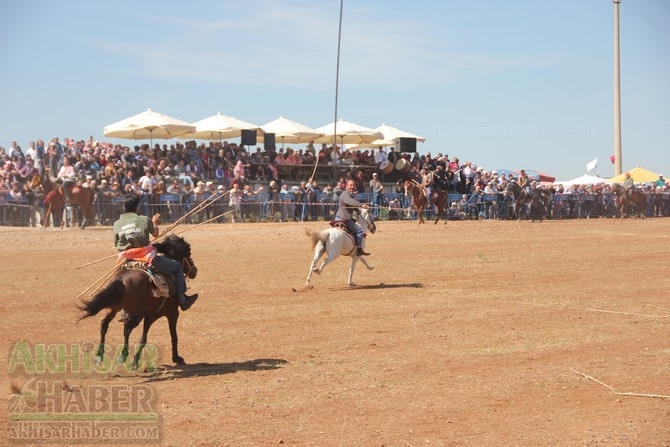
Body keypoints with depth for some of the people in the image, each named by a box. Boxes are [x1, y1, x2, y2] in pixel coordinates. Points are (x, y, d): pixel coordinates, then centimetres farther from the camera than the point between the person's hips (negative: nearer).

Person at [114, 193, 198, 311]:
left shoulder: (117, 224, 2)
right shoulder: (144, 220, -6)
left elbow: (116, 244, 7)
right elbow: (155, 234, 10)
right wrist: (155, 223, 29)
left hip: (126, 260, 4)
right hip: (146, 256, -4)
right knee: (177, 267, 12)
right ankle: (182, 300, 12)